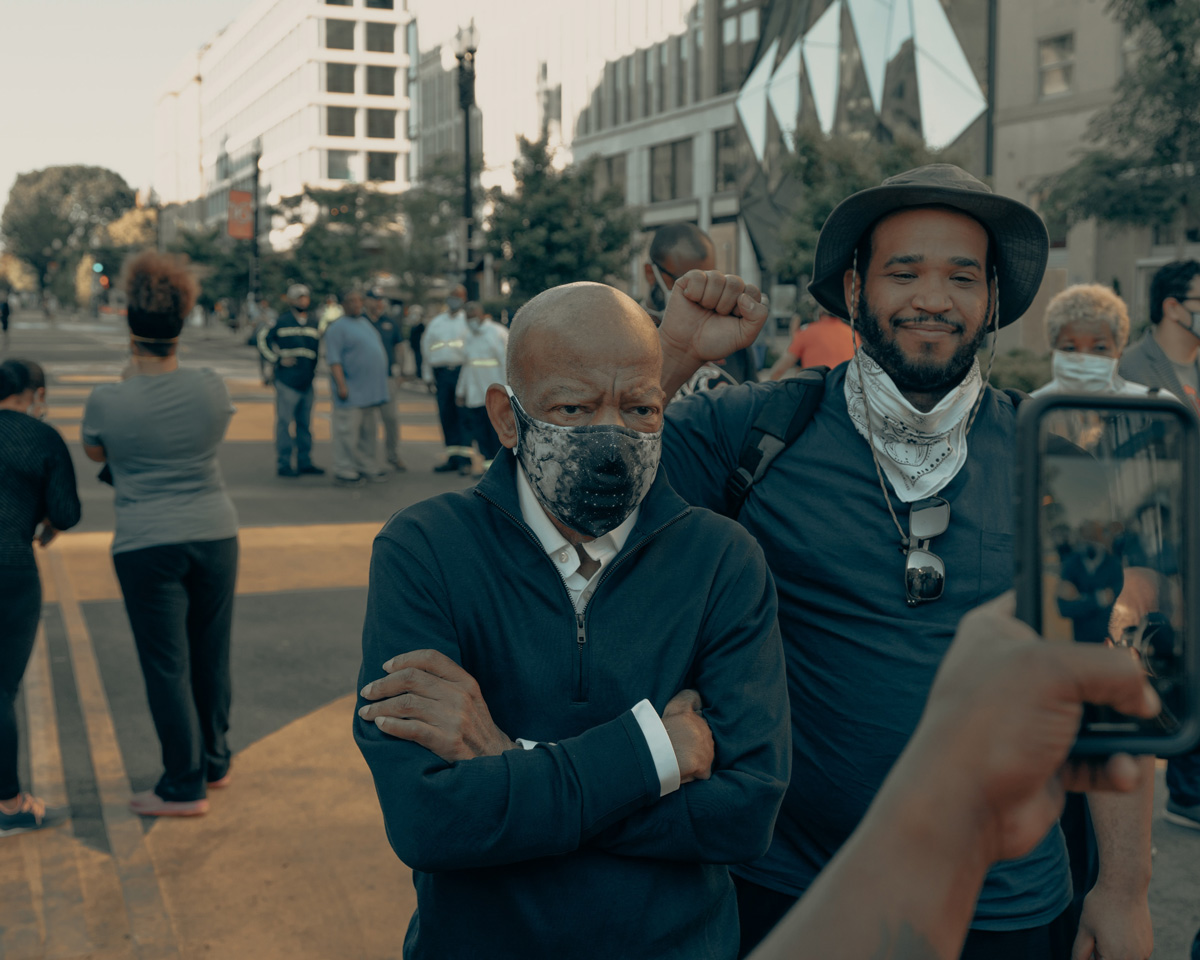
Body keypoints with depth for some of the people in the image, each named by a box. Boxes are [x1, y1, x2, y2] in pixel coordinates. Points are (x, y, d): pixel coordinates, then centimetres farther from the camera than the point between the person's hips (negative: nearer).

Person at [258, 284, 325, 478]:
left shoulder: (312, 324, 14)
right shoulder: (282, 321, -4)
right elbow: (263, 340, -3)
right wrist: (277, 360, -9)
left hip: (307, 382, 6)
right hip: (287, 382, -6)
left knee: (305, 424, 11)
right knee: (284, 423, -4)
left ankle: (305, 462, 18)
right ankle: (283, 464, 0)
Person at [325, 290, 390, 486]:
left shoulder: (365, 323, 19)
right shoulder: (338, 327, -7)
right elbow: (333, 359, -15)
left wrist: (379, 387, 21)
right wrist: (341, 385, -23)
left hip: (371, 391, 8)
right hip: (351, 392, -8)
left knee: (370, 433, 12)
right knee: (348, 431, -6)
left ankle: (369, 468, 20)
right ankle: (344, 471, -2)